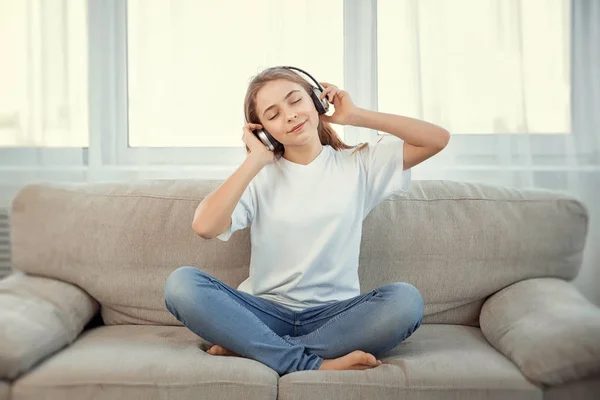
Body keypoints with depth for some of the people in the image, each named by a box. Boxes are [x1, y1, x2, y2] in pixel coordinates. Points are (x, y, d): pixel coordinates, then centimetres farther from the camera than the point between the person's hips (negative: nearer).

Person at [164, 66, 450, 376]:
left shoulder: (358, 164, 6)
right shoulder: (259, 176, 4)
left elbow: (437, 139, -1)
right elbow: (204, 226, -13)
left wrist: (355, 116, -1)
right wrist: (255, 160, -8)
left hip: (334, 314, 0)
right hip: (265, 312, 0)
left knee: (405, 299, -30)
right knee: (181, 283, -24)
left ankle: (250, 349, -23)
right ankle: (314, 365, -27)